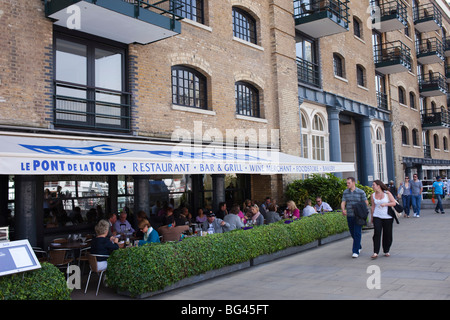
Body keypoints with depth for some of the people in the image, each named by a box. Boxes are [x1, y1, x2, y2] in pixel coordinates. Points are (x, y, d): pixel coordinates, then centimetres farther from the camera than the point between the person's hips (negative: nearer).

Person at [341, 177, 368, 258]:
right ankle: (359, 247, 36)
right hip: (349, 216, 4)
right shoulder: (345, 192, 7)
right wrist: (343, 210, -19)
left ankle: (356, 251, -5)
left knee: (357, 233, -8)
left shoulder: (361, 192, -3)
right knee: (352, 233, 13)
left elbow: (366, 203, -1)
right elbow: (343, 203, 1)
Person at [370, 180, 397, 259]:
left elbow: (394, 203, -3)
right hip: (377, 217, 1)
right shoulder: (373, 195, 6)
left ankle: (386, 251, 20)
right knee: (377, 233, -11)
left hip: (387, 217, -1)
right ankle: (375, 252, -12)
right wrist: (371, 217, 13)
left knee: (387, 234, 4)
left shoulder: (387, 193, -2)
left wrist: (385, 204, -18)